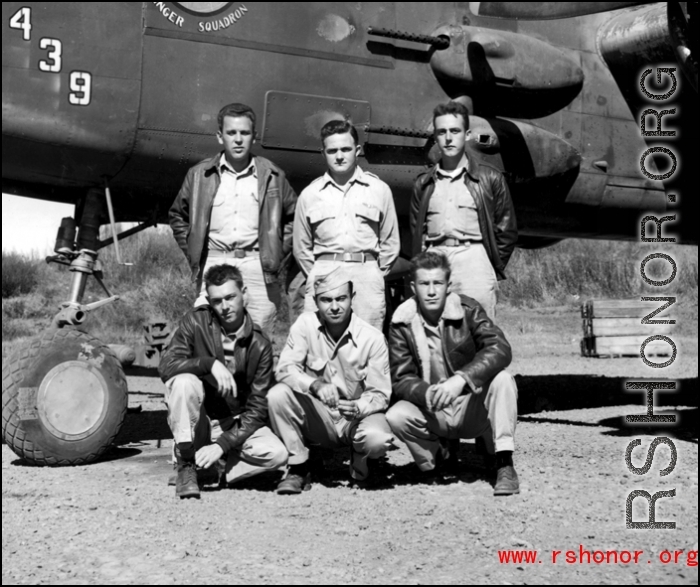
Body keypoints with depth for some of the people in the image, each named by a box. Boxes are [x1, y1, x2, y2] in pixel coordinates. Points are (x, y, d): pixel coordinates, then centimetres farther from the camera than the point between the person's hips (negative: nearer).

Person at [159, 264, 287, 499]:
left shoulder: (259, 345, -9)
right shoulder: (196, 321, -9)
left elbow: (257, 408, -11)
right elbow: (166, 365, -20)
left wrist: (222, 444, -23)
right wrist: (209, 363, -35)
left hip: (235, 425, 1)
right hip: (196, 421, -1)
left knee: (276, 455, -25)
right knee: (185, 382, -32)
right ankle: (186, 466, -17)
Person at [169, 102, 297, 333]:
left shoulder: (272, 176, 7)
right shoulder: (200, 175, 8)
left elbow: (294, 217, 16)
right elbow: (178, 216, 20)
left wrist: (278, 255, 6)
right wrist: (194, 254, 10)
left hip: (258, 265, 0)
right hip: (214, 264, 0)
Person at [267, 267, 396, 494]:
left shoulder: (372, 338, -11)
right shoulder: (305, 324, -7)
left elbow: (380, 394, -10)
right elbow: (285, 369, -14)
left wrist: (357, 408, -31)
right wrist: (316, 385, -33)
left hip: (357, 417, -1)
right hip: (318, 419, 2)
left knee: (378, 439, -34)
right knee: (277, 395, -25)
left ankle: (359, 462, 7)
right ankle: (298, 469, -7)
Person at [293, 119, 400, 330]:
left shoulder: (379, 189, 9)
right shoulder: (309, 194, 10)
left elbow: (390, 242, 13)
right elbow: (301, 247, 16)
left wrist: (374, 274, 9)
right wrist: (316, 277, 11)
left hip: (366, 275, 0)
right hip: (322, 272, 1)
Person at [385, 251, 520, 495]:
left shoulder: (467, 309, -10)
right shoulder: (401, 323, -7)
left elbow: (500, 349, -25)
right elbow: (401, 379, -8)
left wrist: (461, 379, -39)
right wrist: (427, 394, -32)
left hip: (472, 406, -1)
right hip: (433, 415, 1)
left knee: (502, 380, -29)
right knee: (396, 417, -28)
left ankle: (504, 464, -19)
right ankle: (436, 454, 4)